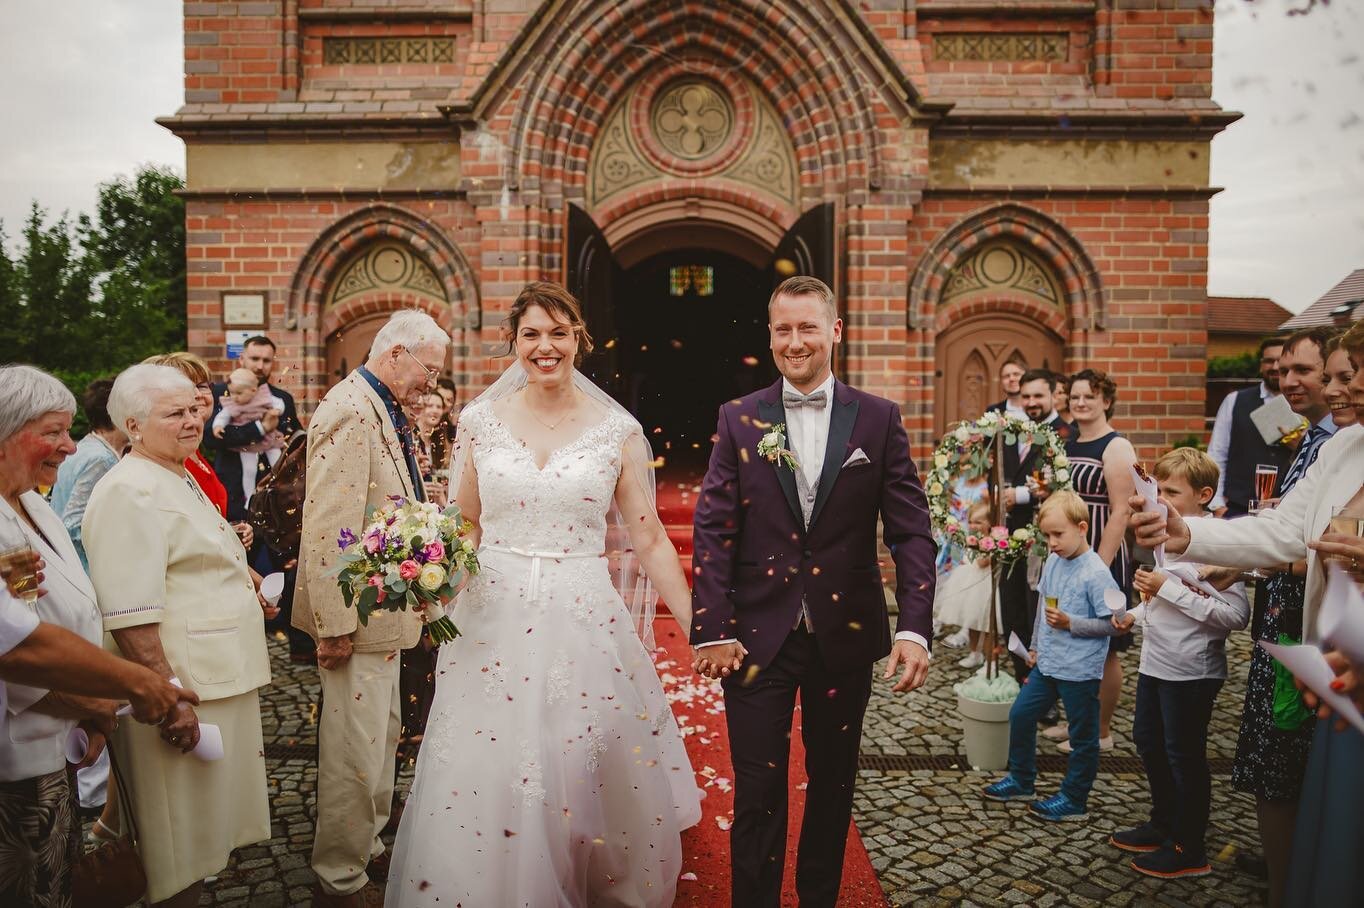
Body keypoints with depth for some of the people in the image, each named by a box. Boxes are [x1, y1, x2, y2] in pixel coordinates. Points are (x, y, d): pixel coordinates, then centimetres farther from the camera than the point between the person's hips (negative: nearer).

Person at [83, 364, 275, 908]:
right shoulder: (130, 492, -17)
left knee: (202, 833, 22)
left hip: (220, 680, 10)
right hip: (183, 690, -10)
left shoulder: (179, 481, 16)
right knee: (180, 853, 4)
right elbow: (130, 617, -25)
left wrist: (243, 580, 18)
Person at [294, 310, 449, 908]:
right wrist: (335, 625, -24)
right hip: (358, 613, -10)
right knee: (356, 749, 2)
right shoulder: (349, 411, -20)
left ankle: (368, 848, 39)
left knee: (383, 735, 22)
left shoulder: (385, 410, 11)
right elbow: (328, 527, -25)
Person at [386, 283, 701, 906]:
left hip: (585, 622, -1)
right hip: (495, 621, 1)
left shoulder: (618, 430, -1)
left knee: (584, 781, 9)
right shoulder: (481, 421, 2)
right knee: (486, 785, 8)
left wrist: (698, 628, -3)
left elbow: (649, 539, 1)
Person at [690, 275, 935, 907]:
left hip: (844, 634, 1)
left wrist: (914, 627, -12)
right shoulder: (739, 419, 0)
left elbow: (910, 530, -2)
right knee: (758, 790, 6)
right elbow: (712, 530, -3)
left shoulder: (879, 419, 0)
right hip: (757, 636, -1)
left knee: (833, 784, 18)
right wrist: (711, 629, -9)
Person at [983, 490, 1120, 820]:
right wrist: (1035, 646, 20)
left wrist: (1070, 623, -24)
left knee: (1083, 737, 9)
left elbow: (1112, 623, -18)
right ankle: (1022, 781, 30)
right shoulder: (1053, 562, 3)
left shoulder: (1096, 573, -19)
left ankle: (1074, 800, 23)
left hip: (1079, 670, -8)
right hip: (1047, 664, 8)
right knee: (1020, 715, 14)